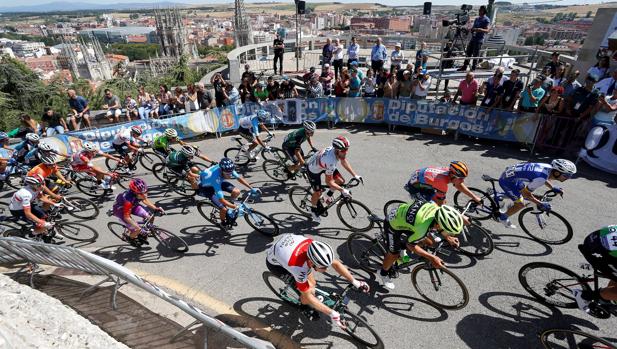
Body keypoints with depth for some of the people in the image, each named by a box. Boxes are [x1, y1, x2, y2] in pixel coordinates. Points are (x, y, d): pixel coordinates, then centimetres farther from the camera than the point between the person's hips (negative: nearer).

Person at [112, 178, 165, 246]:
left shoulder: (141, 193, -25)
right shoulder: (128, 200, -41)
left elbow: (145, 200, -2)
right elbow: (127, 217, -32)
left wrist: (156, 208, -12)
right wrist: (139, 228, -35)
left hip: (132, 205, 6)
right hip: (120, 210, -6)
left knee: (150, 217, -9)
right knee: (137, 230, -14)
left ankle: (142, 235, 15)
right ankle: (127, 237, 20)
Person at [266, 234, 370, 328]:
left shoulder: (315, 248, -27)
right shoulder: (299, 268, -41)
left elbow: (336, 264, -12)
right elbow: (307, 296, -26)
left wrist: (355, 282, -15)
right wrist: (332, 313, -27)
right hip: (275, 263, -5)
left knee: (311, 283, 6)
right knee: (310, 289, -10)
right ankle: (305, 306, 20)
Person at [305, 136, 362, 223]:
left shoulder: (339, 150, -23)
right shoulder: (330, 161, -44)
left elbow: (344, 162, -2)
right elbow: (329, 182, -33)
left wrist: (355, 175, -3)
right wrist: (342, 190, -27)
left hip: (323, 164, 7)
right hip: (313, 169, -7)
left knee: (341, 181, -2)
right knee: (318, 193, -2)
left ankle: (328, 196, 22)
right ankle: (313, 210, 28)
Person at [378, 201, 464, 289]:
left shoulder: (437, 208, -23)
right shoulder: (422, 227, -41)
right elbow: (410, 245, -21)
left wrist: (448, 238, -5)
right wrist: (432, 257, -22)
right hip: (393, 225, -7)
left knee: (429, 242, 9)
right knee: (394, 254, 3)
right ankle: (383, 273, 33)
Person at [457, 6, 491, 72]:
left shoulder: (486, 20, -4)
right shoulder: (477, 19, 18)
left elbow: (487, 30, -11)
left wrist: (480, 29, -28)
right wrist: (471, 30, 0)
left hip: (479, 40, -7)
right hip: (473, 38, 7)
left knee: (475, 55, -5)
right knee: (468, 53, 6)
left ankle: (473, 68, 2)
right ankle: (464, 67, 12)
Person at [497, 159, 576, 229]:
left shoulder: (549, 167, -5)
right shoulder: (540, 179, -31)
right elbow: (526, 193, -20)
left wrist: (553, 188, 14)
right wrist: (540, 204, -14)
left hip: (512, 173, 9)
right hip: (507, 180, -9)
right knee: (520, 204, -1)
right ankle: (503, 217, 21)